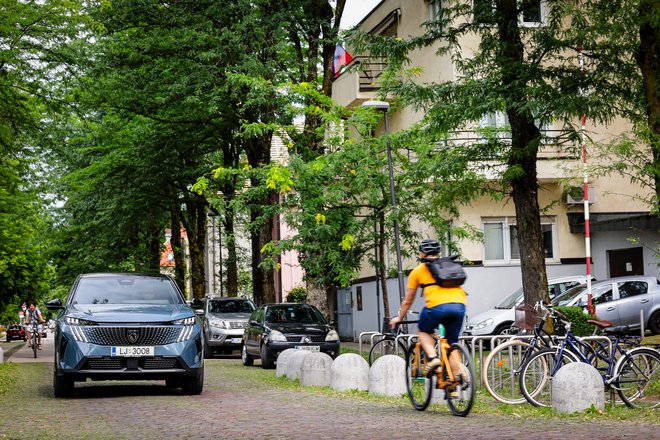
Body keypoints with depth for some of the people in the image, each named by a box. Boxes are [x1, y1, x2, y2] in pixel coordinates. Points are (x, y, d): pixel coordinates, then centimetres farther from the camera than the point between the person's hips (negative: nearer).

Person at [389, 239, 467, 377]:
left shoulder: (418, 271, 20)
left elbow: (408, 301, 26)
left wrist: (399, 318, 41)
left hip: (438, 305, -3)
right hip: (460, 305, 3)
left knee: (423, 331, 23)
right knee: (452, 344, 17)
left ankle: (433, 358, 0)